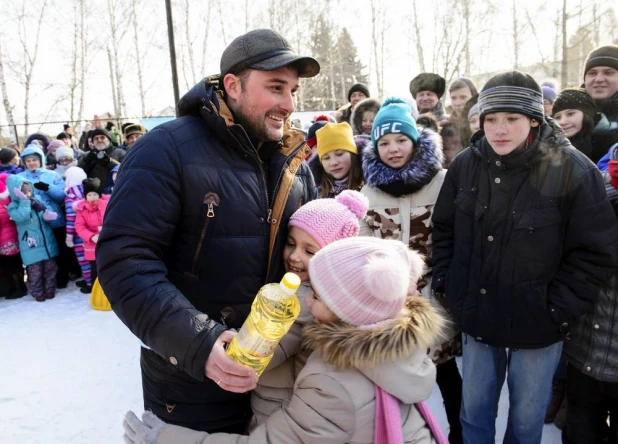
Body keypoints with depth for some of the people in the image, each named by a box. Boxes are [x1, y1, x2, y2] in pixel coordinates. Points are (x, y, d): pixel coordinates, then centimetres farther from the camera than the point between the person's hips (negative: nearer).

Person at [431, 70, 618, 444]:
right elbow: (443, 228, 8)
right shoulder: (465, 165, -4)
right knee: (474, 409, 19)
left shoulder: (573, 170, -16)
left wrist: (557, 309, -13)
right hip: (477, 315, 3)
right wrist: (444, 282, 2)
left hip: (537, 323, -3)